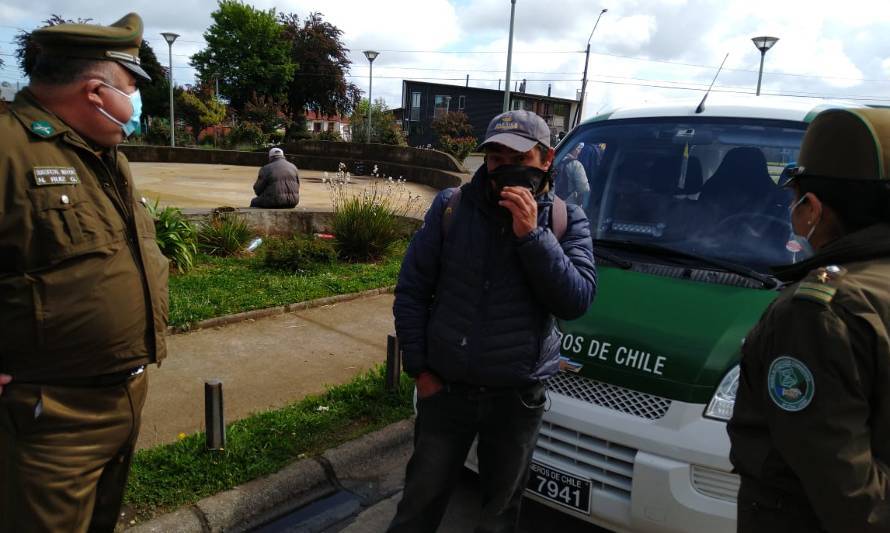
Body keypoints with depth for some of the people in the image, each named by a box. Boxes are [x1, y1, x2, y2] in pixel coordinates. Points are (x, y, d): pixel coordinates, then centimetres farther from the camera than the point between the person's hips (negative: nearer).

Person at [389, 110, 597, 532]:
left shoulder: (567, 220, -3)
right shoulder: (450, 207, -4)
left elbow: (576, 301, -15)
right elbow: (411, 291, 0)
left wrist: (531, 234, -23)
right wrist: (419, 368, -3)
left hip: (519, 398, 0)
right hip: (445, 388, 0)